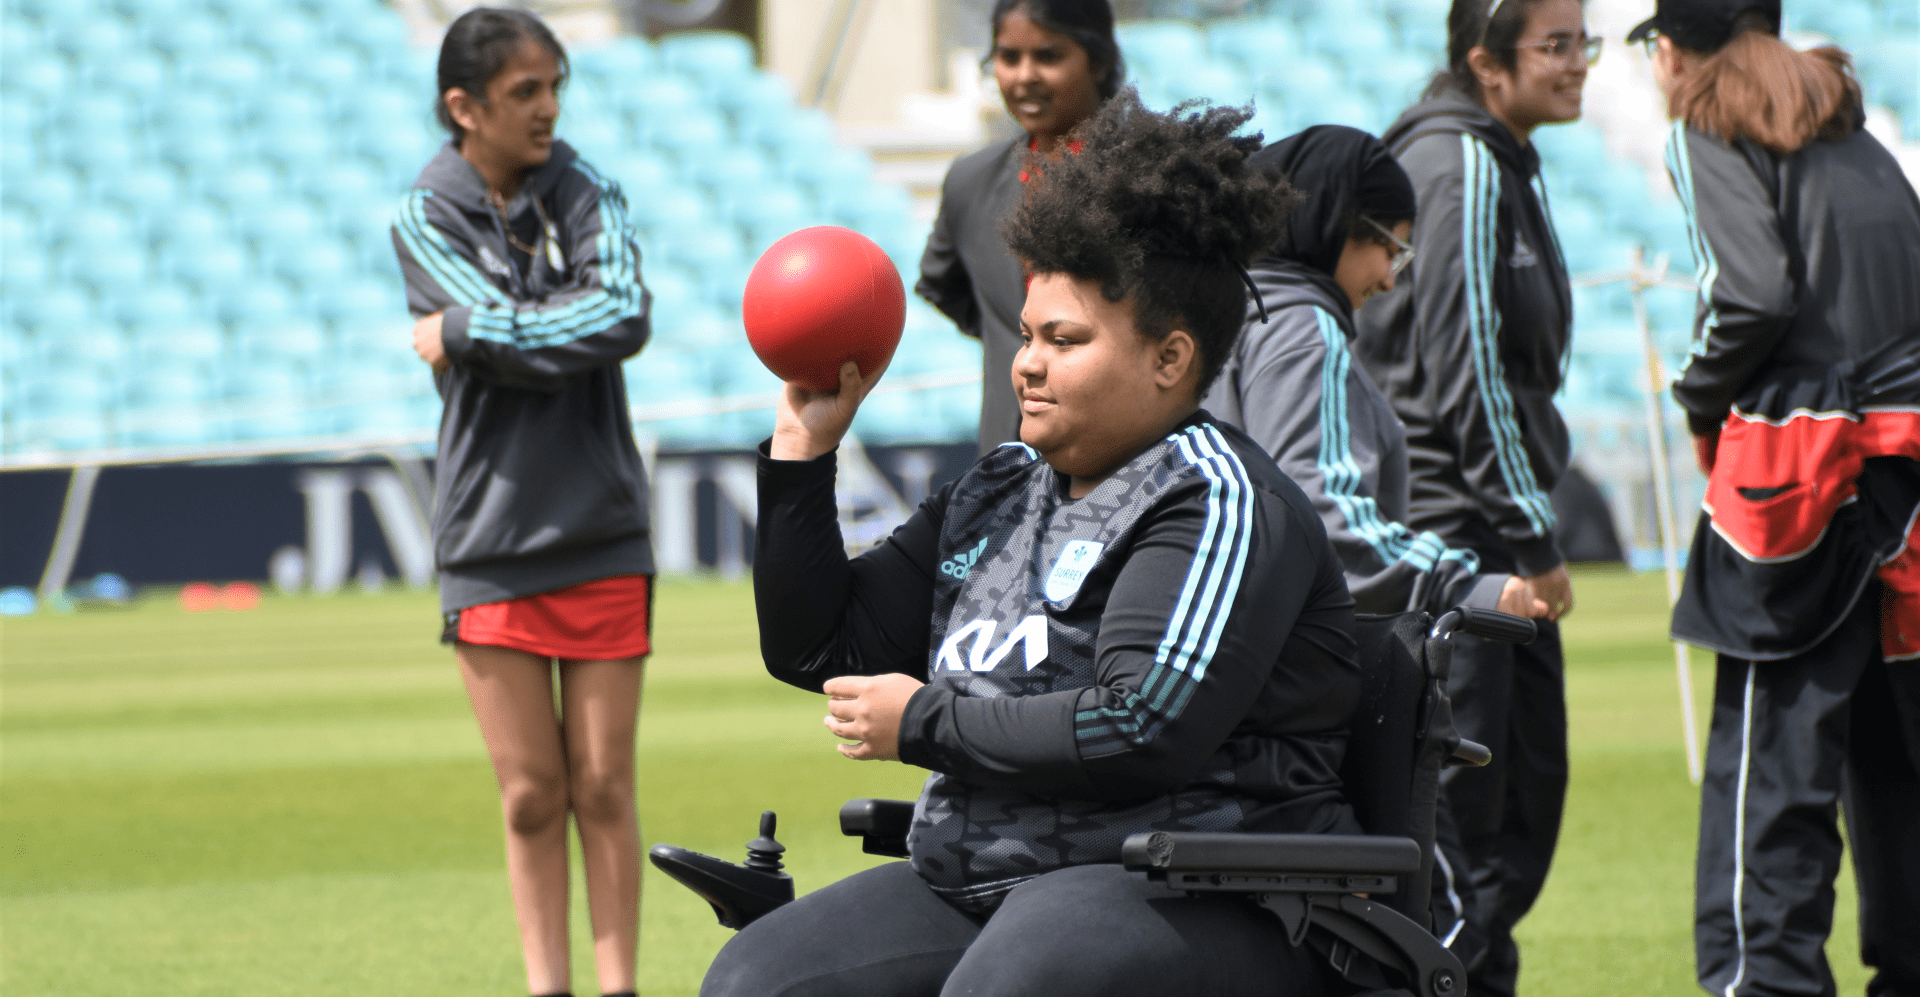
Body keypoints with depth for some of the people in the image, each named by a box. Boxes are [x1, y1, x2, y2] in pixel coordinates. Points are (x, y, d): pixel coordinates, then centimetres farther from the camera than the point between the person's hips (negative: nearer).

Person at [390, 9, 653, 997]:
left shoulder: (582, 190, 2)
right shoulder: (427, 217, -1)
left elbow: (626, 317, -15)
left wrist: (462, 335, -12)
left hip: (600, 533, 1)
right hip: (488, 538, -1)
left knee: (603, 788, 2)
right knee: (531, 796, 2)